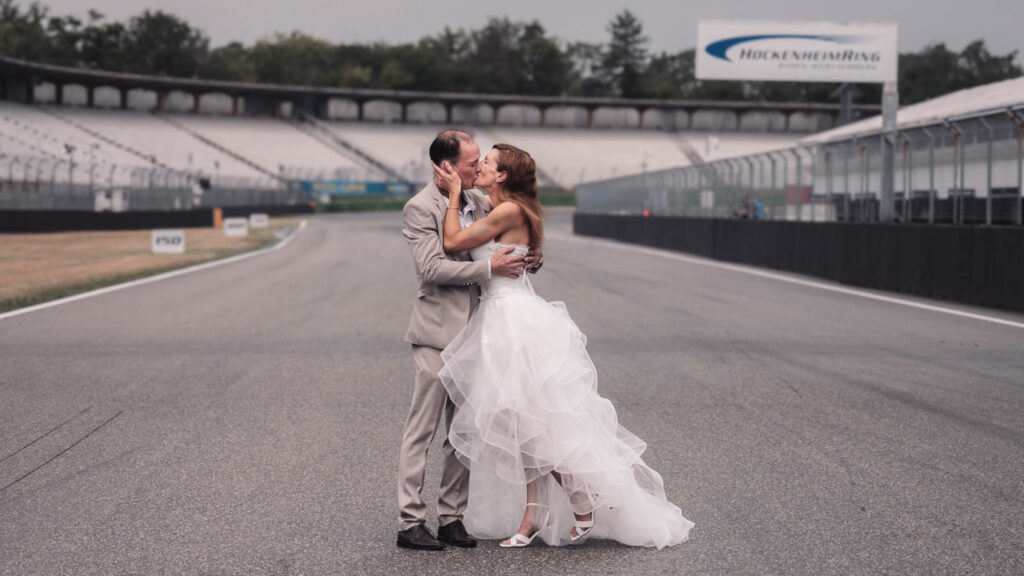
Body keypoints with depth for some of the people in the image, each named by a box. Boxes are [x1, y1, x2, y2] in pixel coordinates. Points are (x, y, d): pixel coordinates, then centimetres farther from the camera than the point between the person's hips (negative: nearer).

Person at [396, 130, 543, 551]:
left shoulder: (478, 201, 11)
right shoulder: (420, 208, -11)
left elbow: (498, 249, 23)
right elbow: (432, 267, -19)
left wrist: (528, 260, 3)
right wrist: (488, 268, -22)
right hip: (438, 331, -7)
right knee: (422, 430, -4)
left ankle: (451, 517, 17)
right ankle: (410, 522, 0)